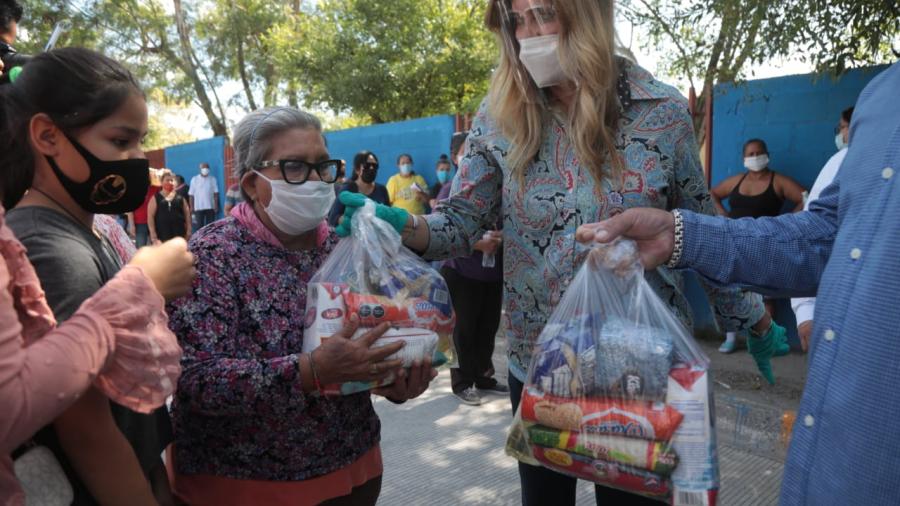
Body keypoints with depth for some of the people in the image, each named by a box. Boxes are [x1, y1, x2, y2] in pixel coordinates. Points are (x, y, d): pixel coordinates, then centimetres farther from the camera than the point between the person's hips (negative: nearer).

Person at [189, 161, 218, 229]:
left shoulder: (212, 179, 3)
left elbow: (215, 193, 1)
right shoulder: (194, 179, 3)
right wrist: (191, 207, -1)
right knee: (199, 226, 1)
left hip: (210, 207, 0)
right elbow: (191, 195, 4)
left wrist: (216, 206, -6)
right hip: (198, 208, 0)